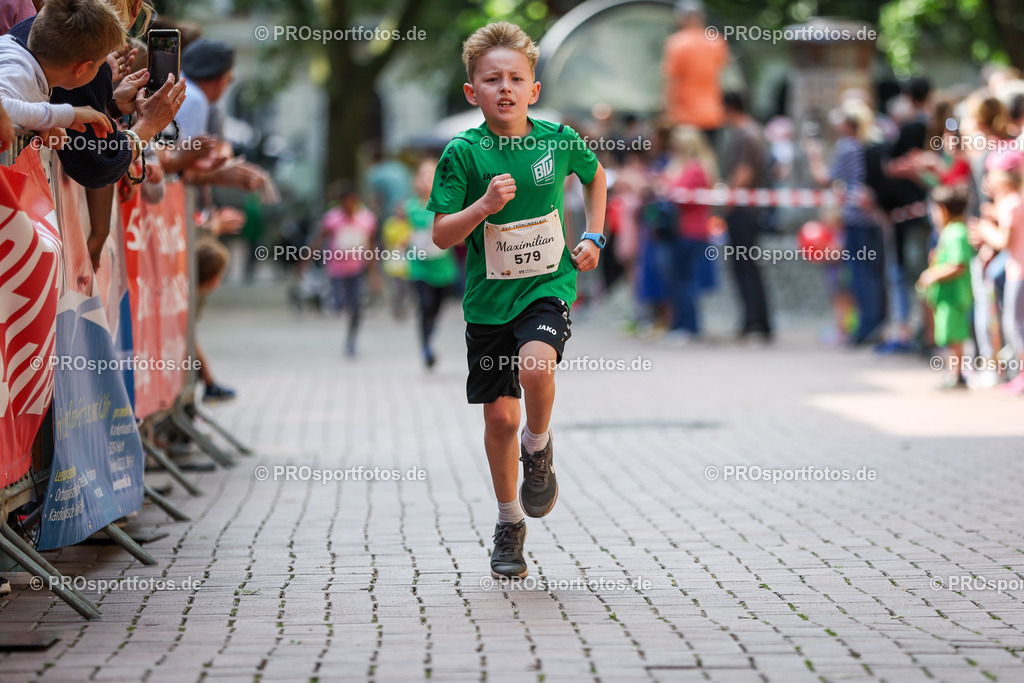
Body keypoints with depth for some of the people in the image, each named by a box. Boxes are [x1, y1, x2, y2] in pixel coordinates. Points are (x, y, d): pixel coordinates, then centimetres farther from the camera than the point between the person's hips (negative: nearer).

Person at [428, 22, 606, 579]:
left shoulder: (559, 140, -4)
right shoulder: (462, 153, -9)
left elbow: (594, 174, 19)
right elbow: (441, 236, -9)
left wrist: (594, 236, 9)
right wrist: (483, 206, -24)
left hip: (548, 286, -1)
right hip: (488, 298, 1)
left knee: (535, 366, -30)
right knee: (499, 416, 4)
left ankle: (538, 449, 2)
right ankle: (509, 522, 25)